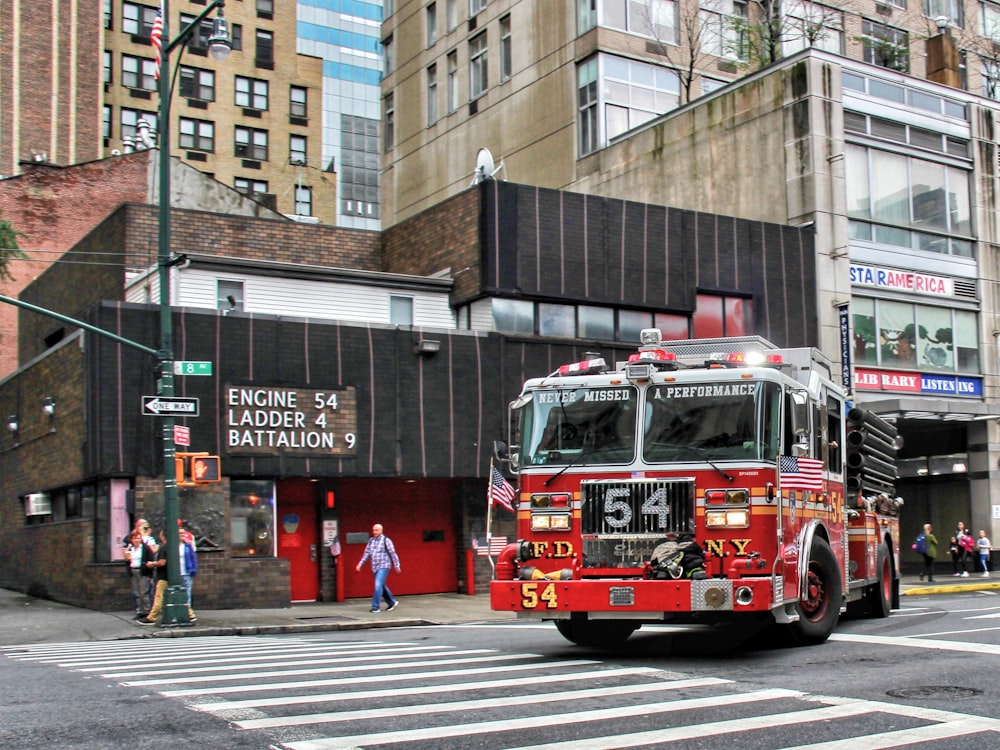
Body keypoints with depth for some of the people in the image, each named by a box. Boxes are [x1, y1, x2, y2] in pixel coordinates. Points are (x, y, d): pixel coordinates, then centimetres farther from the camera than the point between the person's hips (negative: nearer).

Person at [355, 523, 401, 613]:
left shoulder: (386, 540, -8)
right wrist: (360, 564, 3)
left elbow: (393, 554, -6)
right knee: (382, 586, 14)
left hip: (383, 567, -7)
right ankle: (392, 603, 30)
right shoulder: (371, 540, 8)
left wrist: (397, 566, -4)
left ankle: (376, 607, -13)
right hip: (375, 567, 7)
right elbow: (366, 553, 11)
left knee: (378, 585, -15)